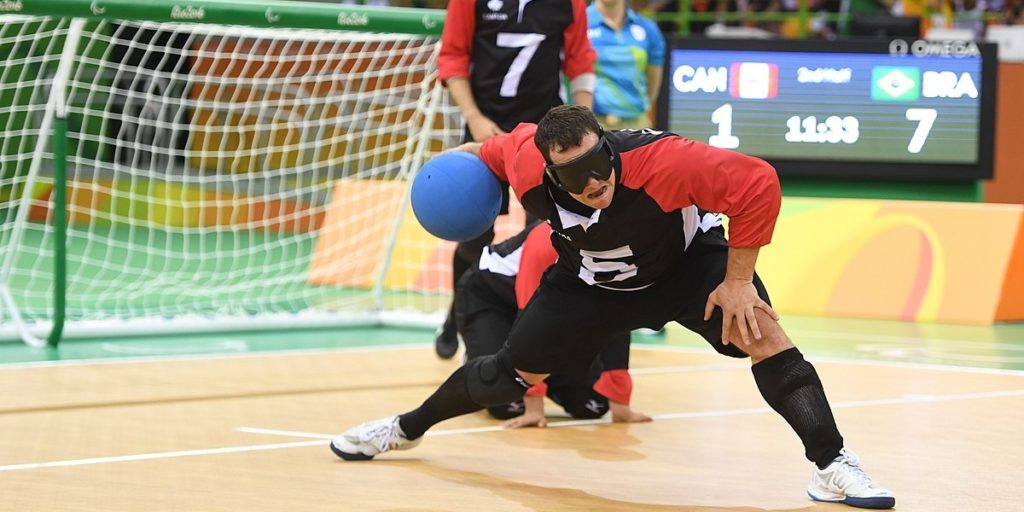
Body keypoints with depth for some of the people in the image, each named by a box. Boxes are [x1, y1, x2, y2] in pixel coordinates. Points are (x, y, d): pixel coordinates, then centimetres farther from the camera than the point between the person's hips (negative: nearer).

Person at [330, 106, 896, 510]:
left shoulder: (662, 161, -43)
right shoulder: (527, 163, -30)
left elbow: (758, 185, -38)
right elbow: (500, 147, -4)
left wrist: (737, 280, -33)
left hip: (683, 267, -3)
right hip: (588, 282, 3)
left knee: (761, 333, -27)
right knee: (513, 371, 9)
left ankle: (831, 465, -23)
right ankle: (406, 428, 35)